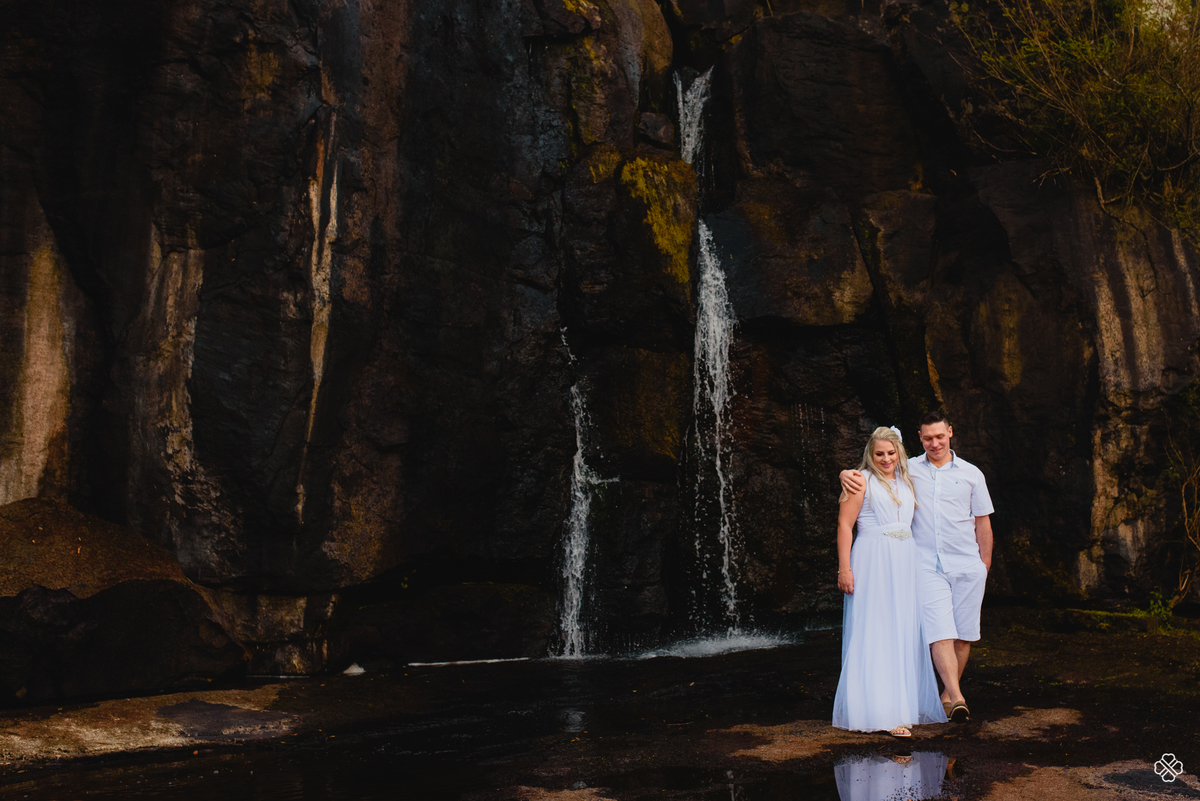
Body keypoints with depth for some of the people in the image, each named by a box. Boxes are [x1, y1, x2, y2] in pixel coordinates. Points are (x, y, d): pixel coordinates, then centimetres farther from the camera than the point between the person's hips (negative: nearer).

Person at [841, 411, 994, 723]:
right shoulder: (908, 470, 6)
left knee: (963, 634, 6)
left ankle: (949, 693, 20)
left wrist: (985, 564, 10)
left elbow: (982, 522, 12)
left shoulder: (971, 474, 8)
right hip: (927, 566, -1)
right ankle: (958, 699, -16)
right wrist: (848, 474, -15)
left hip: (967, 566, 2)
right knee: (940, 632, -13)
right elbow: (869, 473, 8)